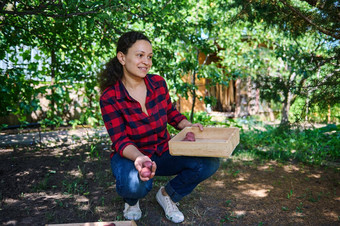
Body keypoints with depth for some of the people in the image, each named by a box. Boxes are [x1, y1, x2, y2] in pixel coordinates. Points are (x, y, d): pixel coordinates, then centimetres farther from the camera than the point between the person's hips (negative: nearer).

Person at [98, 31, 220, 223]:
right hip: (130, 156, -3)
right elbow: (120, 141, -21)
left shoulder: (158, 83, -7)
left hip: (163, 153, 4)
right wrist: (139, 158, -42)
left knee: (210, 162, -19)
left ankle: (168, 195, 8)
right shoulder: (110, 97, -17)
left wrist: (189, 126, -9)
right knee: (137, 184, -40)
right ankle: (132, 200, 2)